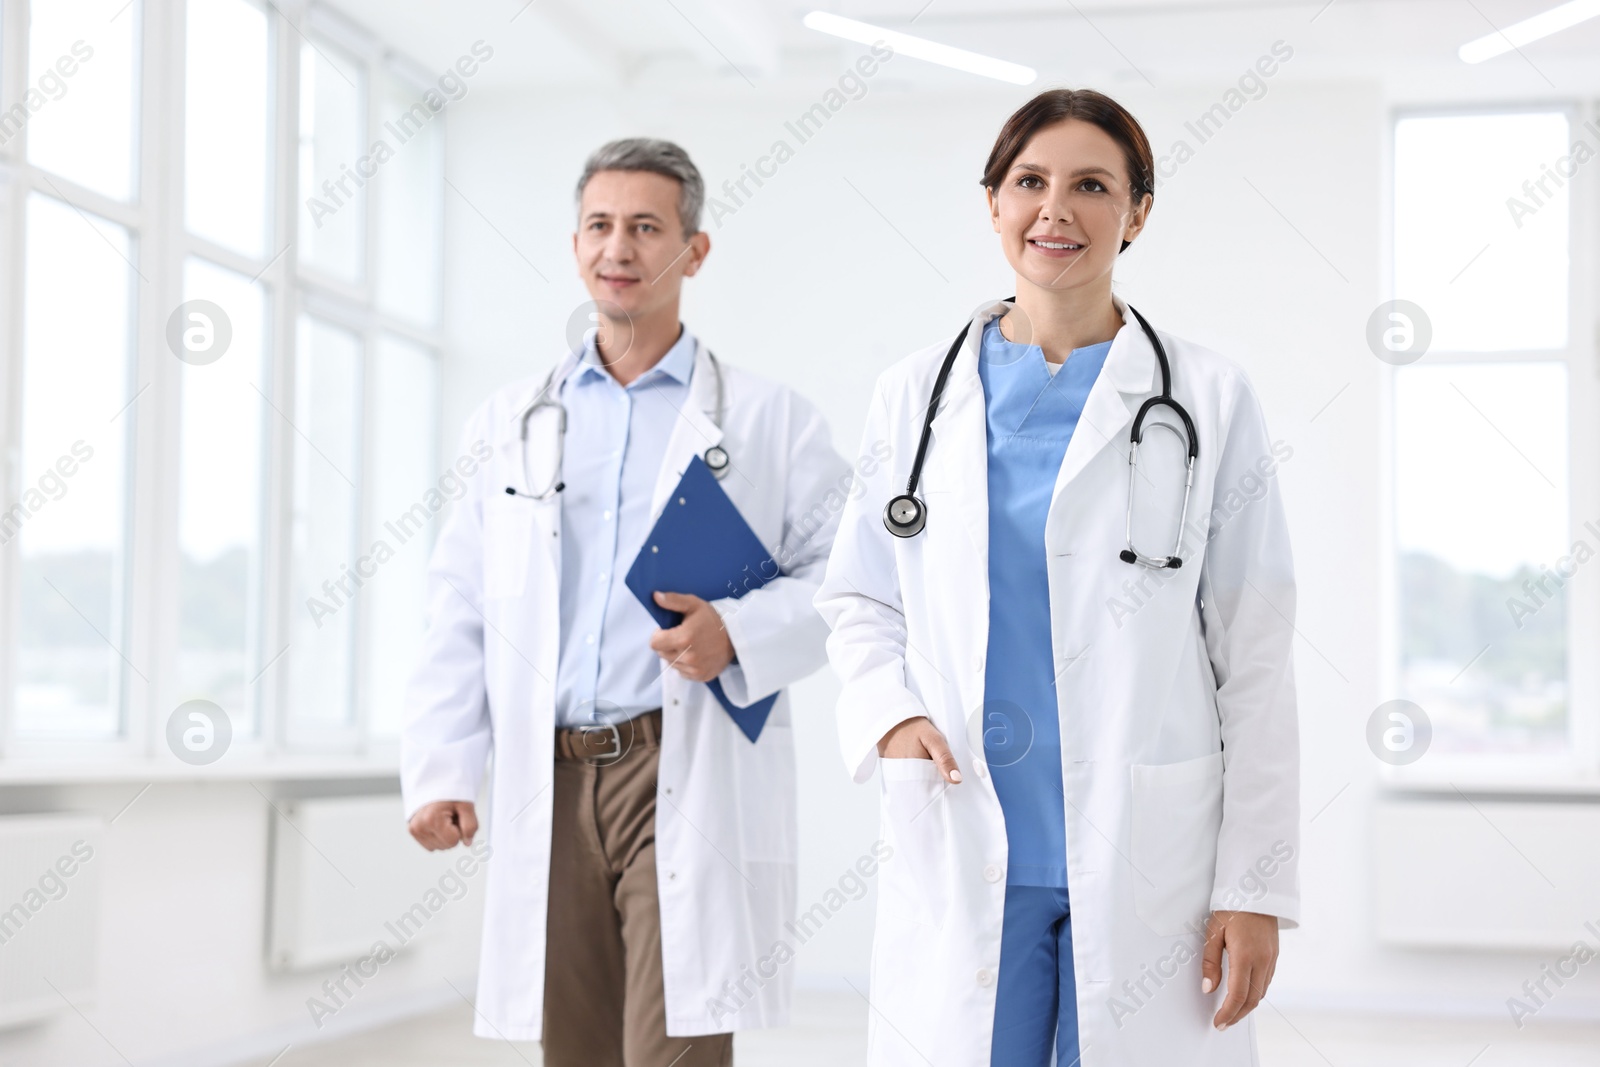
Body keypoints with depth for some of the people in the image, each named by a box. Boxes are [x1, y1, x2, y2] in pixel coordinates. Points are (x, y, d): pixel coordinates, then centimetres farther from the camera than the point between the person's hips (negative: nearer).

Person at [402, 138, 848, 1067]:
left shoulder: (769, 421, 7)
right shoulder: (515, 423, 16)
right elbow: (460, 614, 13)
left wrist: (740, 632, -16)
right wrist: (442, 769, 4)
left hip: (689, 786, -3)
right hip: (551, 786, 4)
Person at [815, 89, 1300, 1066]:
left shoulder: (1209, 399, 1)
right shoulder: (915, 393, 7)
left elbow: (1255, 660, 0)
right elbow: (858, 599, 14)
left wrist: (1256, 887, -3)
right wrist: (888, 710, -7)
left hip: (1150, 861, -1)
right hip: (960, 857, 2)